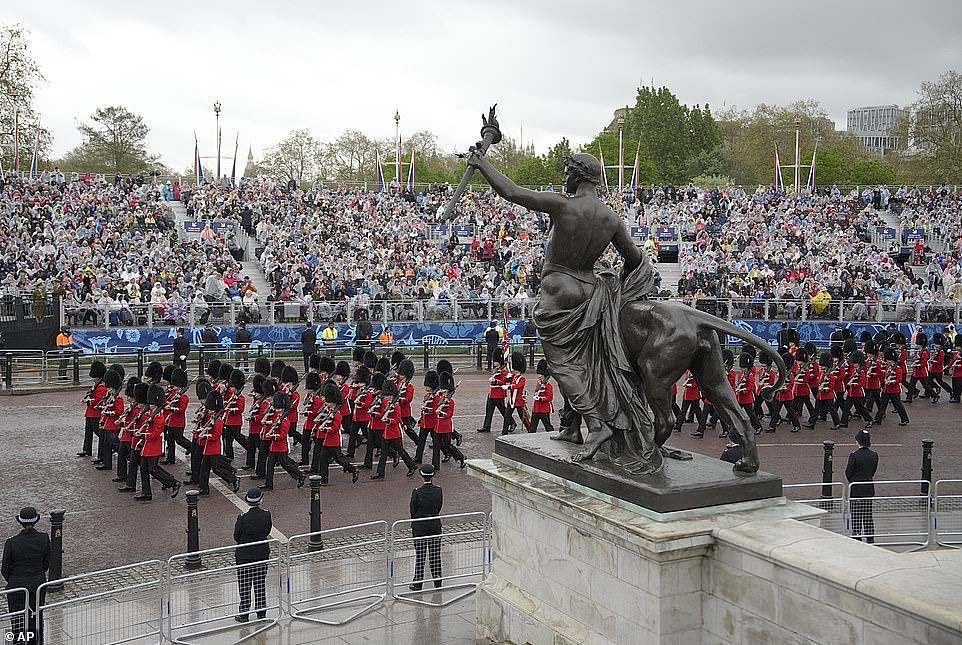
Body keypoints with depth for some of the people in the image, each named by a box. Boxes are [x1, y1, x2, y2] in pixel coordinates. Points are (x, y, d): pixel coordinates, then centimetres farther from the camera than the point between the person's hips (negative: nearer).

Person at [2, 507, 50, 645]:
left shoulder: (11, 543, -17)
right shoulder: (44, 538, -11)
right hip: (38, 584, 3)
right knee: (36, 617, 18)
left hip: (17, 587, -3)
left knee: (18, 622, 11)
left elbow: (5, 570, -8)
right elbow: (46, 563, 0)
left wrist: (12, 581, 12)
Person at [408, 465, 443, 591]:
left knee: (419, 555, 6)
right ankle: (437, 580, 22)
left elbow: (413, 511, -8)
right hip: (435, 526, 3)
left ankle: (418, 583, 12)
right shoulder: (438, 490, -7)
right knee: (435, 554, 13)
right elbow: (439, 508, 3)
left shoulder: (417, 492, -17)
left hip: (419, 527, -3)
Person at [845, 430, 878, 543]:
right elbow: (873, 471, 7)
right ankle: (870, 537, 16)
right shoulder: (874, 455, -2)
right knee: (868, 513, 13)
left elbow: (848, 472, -10)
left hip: (856, 488, -5)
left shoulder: (854, 455, -16)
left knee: (856, 514, 4)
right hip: (869, 488, 5)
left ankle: (856, 536, 6)